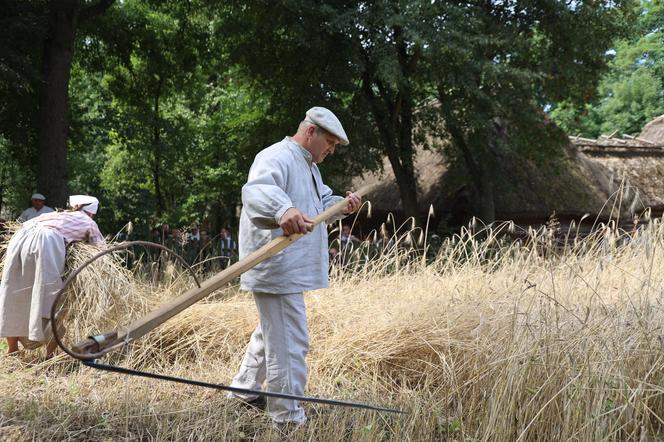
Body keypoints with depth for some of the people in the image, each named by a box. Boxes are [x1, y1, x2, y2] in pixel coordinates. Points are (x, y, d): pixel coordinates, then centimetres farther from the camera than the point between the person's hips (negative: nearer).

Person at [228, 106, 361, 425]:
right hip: (277, 271, -11)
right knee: (289, 344, -6)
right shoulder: (276, 158, -18)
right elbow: (256, 191, -38)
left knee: (271, 333, 25)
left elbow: (321, 202, 28)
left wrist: (342, 205, 4)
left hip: (291, 271, 11)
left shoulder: (308, 166, 17)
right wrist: (283, 210, -60)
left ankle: (244, 390, 42)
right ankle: (288, 419, 2)